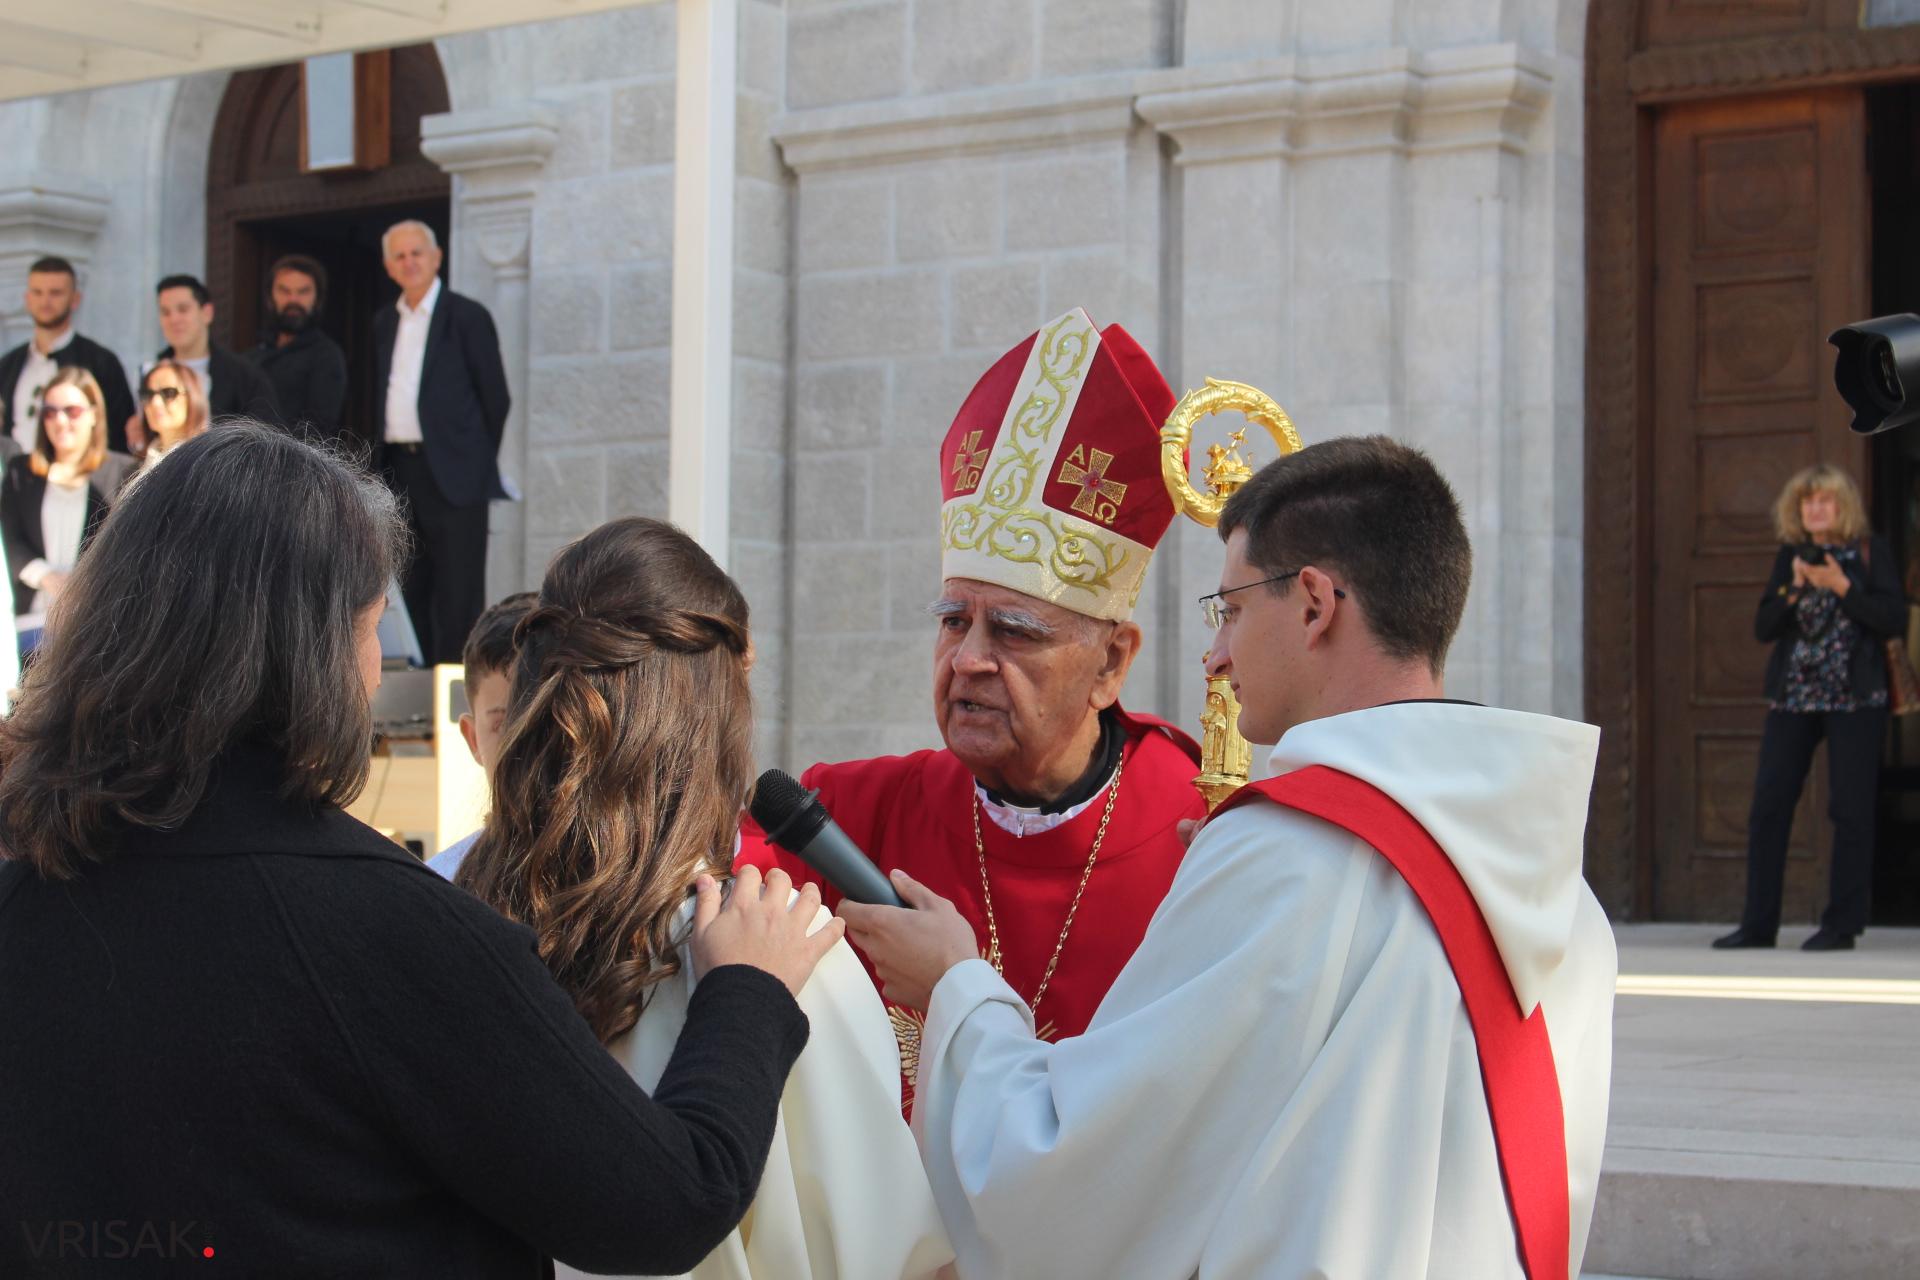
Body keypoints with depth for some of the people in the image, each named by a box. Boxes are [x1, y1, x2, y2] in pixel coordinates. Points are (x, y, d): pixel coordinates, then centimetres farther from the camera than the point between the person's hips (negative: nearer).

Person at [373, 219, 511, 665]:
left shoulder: (467, 317, -3)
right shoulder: (385, 322, 15)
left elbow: (495, 395, -2)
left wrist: (477, 460, 0)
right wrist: (385, 454, 10)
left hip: (451, 473, -6)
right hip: (399, 469, 6)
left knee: (458, 590, -5)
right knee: (410, 586, 8)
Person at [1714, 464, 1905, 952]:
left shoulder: (1871, 552, 1)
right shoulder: (1790, 556, 10)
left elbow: (1895, 620, -7)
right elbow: (1763, 628, 6)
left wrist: (1842, 587, -15)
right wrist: (1794, 588, -10)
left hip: (1855, 699, -3)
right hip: (1792, 697, 4)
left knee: (1850, 812, -3)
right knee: (1768, 808, -1)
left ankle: (1841, 925, 3)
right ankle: (1758, 924, 5)